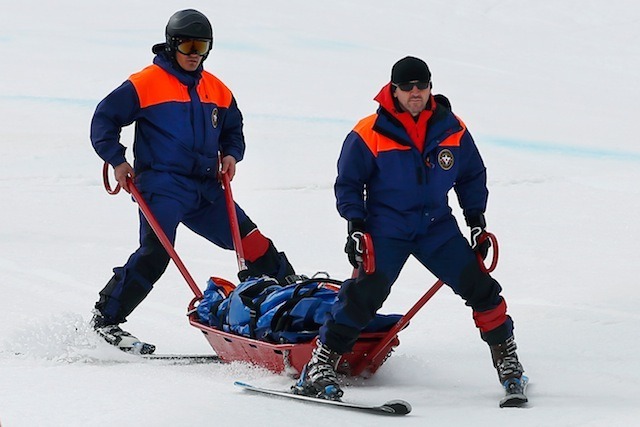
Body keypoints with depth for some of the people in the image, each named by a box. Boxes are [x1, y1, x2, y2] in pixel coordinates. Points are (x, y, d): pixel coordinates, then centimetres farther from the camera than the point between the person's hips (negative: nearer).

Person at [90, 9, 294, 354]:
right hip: (162, 186, -6)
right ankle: (106, 319, -16)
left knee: (253, 244, 6)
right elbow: (104, 119, -1)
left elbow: (233, 129, 30)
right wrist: (117, 161, -8)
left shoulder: (217, 91, 15)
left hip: (205, 189, 6)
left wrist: (231, 154, 10)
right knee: (155, 253, -22)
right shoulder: (145, 83, -3)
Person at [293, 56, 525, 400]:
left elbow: (472, 177, 14)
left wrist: (477, 222, 9)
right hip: (386, 227, -4)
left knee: (480, 287, -2)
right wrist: (355, 227, -9)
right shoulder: (370, 134, -10)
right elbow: (348, 182, -1)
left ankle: (505, 354, 17)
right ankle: (321, 363, -13)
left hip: (437, 226, 4)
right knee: (365, 292, -19)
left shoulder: (452, 130, 0)